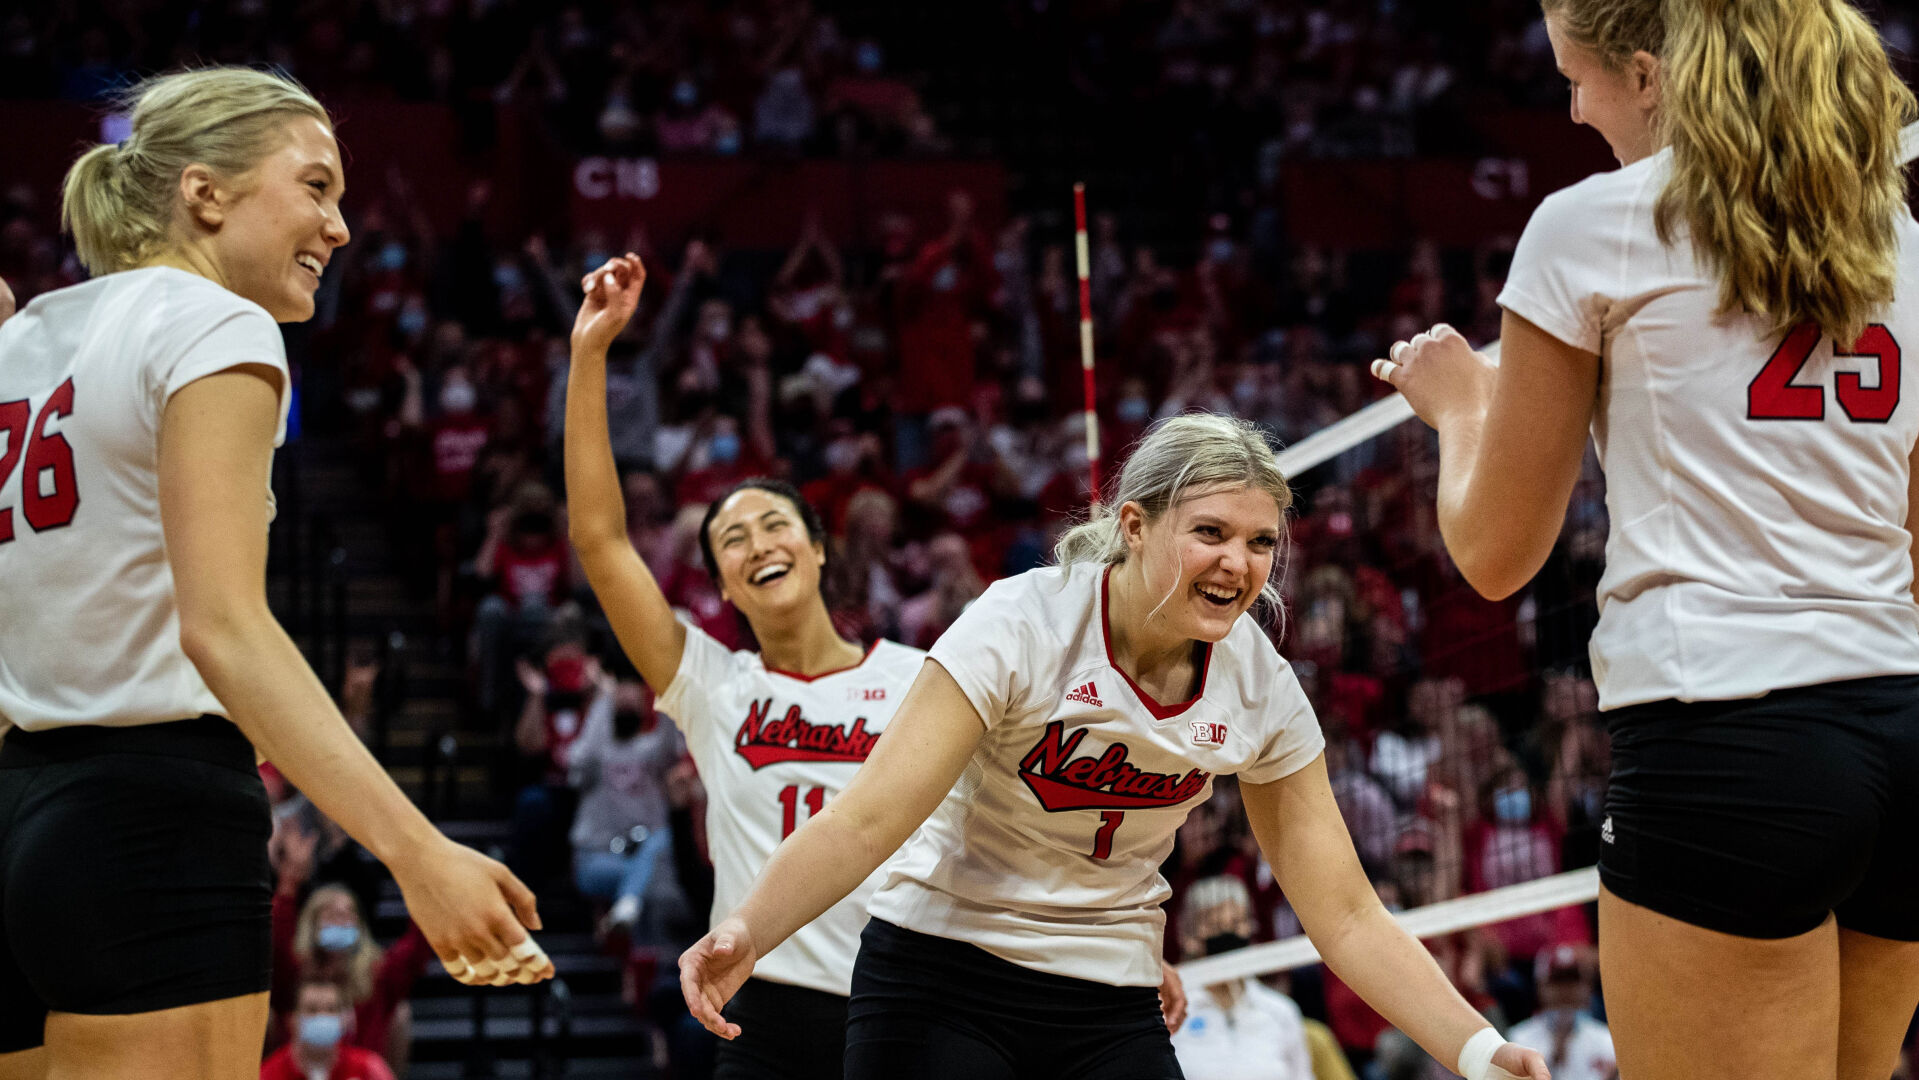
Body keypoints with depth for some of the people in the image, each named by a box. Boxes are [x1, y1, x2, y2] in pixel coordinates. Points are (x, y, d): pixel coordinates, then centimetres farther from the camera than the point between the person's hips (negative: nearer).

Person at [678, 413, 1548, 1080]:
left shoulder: (1261, 689, -5)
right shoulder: (1023, 624, -17)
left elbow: (1345, 915, -1)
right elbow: (869, 818, -23)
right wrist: (746, 933, -40)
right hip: (942, 984, -3)